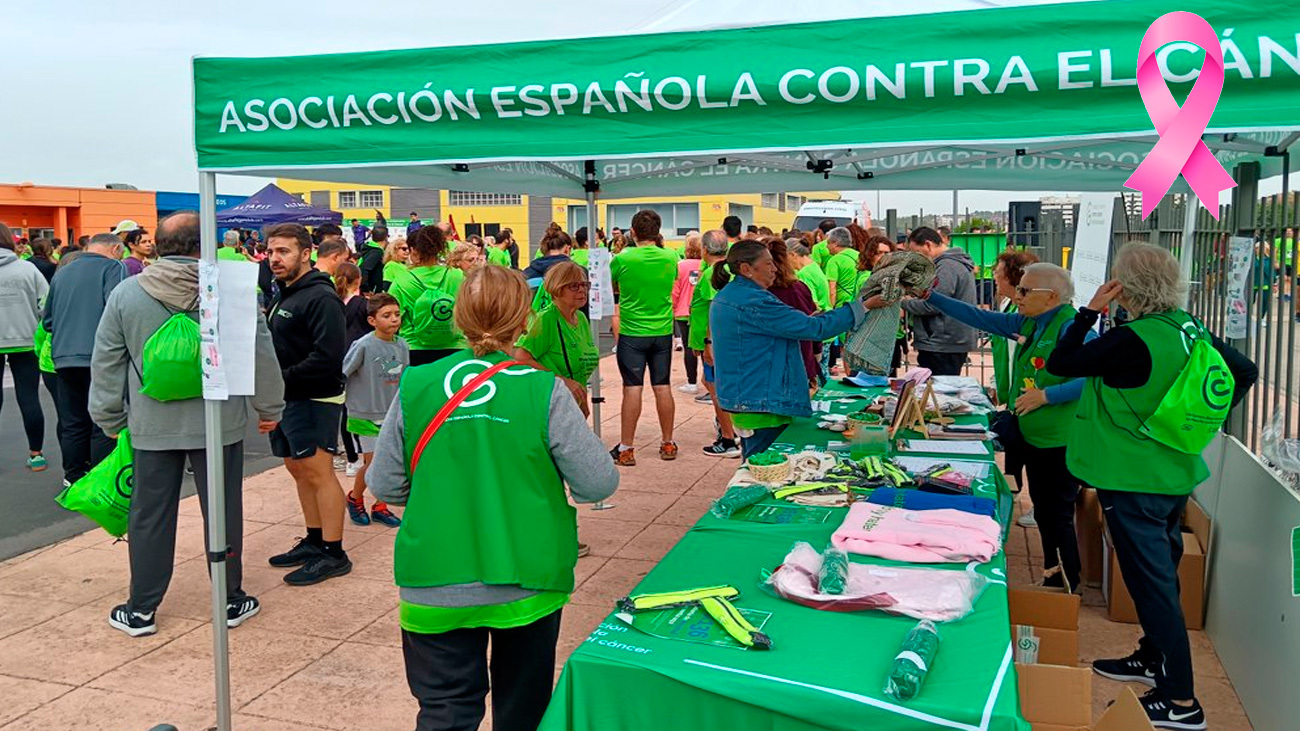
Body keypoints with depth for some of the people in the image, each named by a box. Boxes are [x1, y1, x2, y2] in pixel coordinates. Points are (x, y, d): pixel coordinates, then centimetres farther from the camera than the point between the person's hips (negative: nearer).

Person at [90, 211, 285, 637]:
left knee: (150, 516, 11)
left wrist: (110, 419, 16)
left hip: (153, 426, 2)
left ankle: (141, 610, 21)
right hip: (218, 424, -1)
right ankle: (231, 601, 21)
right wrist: (269, 407, 9)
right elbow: (261, 354, -4)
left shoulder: (125, 294, -3)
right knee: (222, 512, 9)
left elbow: (106, 364, 5)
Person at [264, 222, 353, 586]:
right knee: (298, 470, 15)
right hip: (286, 400, 10)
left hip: (314, 400, -10)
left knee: (318, 473, -6)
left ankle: (333, 553, 1)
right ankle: (314, 541, 27)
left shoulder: (321, 298, -16)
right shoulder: (283, 297, 16)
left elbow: (328, 357, -24)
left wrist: (283, 378, -20)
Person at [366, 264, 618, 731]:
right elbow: (599, 484, -10)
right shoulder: (543, 391, -13)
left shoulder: (414, 387, -6)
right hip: (526, 583, 0)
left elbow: (383, 486, 2)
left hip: (435, 586, 1)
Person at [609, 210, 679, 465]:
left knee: (632, 388, 0)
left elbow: (611, 287, 3)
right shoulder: (670, 258, -2)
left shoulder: (623, 259, -12)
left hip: (632, 333, -3)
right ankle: (667, 444, 21)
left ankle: (626, 448, 5)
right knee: (663, 387, 10)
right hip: (662, 331, 3)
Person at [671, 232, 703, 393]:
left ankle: (692, 383, 5)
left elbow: (674, 291, -7)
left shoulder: (680, 266, -10)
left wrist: (672, 309, 6)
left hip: (684, 312, -2)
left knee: (689, 348, 3)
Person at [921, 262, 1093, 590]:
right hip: (1033, 437, 9)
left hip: (1061, 443, -9)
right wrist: (930, 296, 5)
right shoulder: (1027, 322, 6)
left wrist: (1046, 395, -27)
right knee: (1043, 512, 19)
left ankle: (1068, 588, 17)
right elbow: (978, 317, 9)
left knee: (1059, 517, 2)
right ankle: (1052, 577, 33)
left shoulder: (1071, 328, -20)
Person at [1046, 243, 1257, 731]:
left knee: (1152, 582, 0)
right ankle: (1154, 658, 40)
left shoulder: (1130, 341, -24)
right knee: (1160, 572, 22)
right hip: (1176, 472, 9)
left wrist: (1091, 311, -11)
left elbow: (1058, 365, -17)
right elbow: (1245, 371, 13)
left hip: (1133, 481, -9)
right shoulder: (1191, 329, 2)